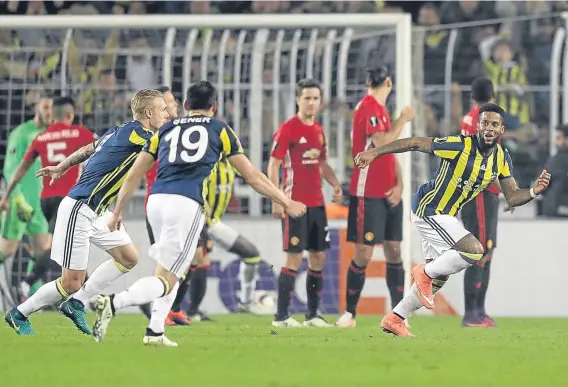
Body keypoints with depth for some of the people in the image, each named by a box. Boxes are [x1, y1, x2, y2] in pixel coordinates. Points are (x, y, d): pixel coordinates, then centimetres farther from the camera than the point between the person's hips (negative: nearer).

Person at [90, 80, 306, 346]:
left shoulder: (165, 130, 23)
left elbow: (134, 175, 20)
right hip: (187, 205, -5)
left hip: (156, 200, 5)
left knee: (172, 270, 25)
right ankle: (112, 303, -28)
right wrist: (286, 202, 28)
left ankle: (155, 332, 14)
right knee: (166, 281, -5)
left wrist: (117, 212, 29)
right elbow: (252, 176, 19)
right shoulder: (220, 130, 16)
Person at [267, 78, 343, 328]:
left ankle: (312, 315, 15)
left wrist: (335, 183, 4)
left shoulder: (318, 131, 13)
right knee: (294, 258, -8)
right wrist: (276, 200, -17)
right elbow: (273, 165, -10)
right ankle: (281, 316, -3)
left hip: (316, 203, 7)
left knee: (318, 257, 8)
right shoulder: (287, 129, -8)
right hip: (295, 203, -7)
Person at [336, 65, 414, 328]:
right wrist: (403, 119, -12)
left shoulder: (380, 109, 16)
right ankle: (350, 313, 4)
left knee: (394, 252, 5)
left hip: (388, 195, 8)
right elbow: (382, 144, -25)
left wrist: (398, 184, 3)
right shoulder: (369, 108, -12)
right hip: (368, 195, -8)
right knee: (364, 254, -5)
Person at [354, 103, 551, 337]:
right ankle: (425, 273, -1)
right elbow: (414, 143, -18)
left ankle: (394, 319, 27)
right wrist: (374, 153, -20)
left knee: (439, 278, 15)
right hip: (428, 210, -9)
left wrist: (534, 191, -19)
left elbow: (512, 198, 2)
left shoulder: (502, 158, -2)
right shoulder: (460, 146, -23)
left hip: (444, 216, 9)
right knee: (475, 251, -22)